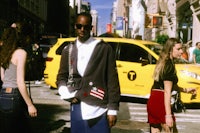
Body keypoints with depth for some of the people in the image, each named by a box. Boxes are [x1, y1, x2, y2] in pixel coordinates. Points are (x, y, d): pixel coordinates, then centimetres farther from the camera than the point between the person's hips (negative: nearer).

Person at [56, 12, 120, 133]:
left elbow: (112, 80, -3)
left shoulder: (104, 48, -1)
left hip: (98, 110, -3)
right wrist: (67, 95, -3)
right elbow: (61, 77, 17)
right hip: (77, 109, 3)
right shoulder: (68, 51, 10)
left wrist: (113, 109, -6)